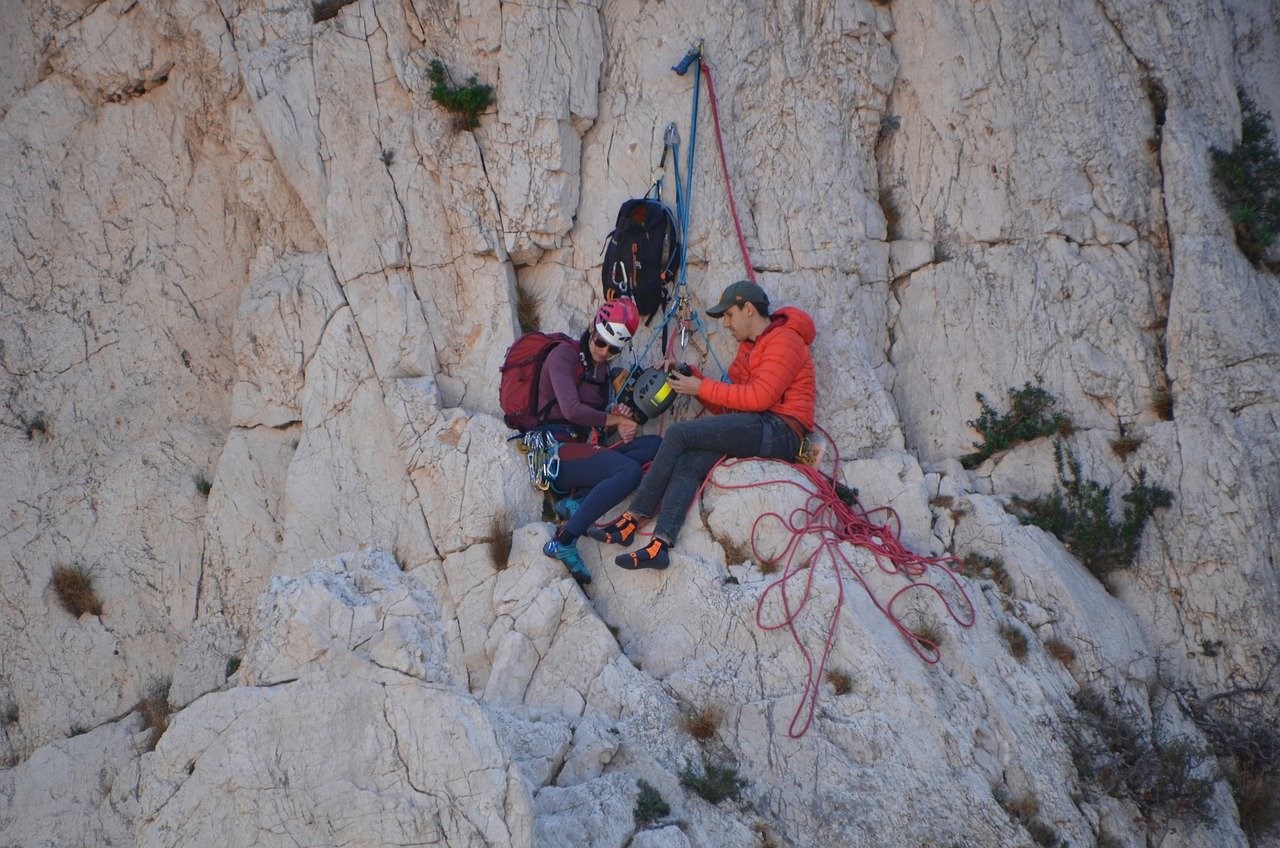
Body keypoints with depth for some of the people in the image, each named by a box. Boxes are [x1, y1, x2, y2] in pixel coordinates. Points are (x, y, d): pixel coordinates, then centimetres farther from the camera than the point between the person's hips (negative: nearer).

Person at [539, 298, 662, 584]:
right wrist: (613, 420, -5)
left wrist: (617, 417, -1)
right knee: (629, 471, -29)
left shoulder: (601, 367, 19)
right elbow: (572, 409, -18)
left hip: (584, 447, 9)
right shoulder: (564, 355, -7)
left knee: (655, 445, -8)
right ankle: (562, 543, -29)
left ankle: (578, 501, -19)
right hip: (556, 451, -9)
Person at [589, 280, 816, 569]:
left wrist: (702, 388, -9)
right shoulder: (749, 347, 27)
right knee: (687, 463, -18)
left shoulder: (784, 340, -3)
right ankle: (660, 545, -34)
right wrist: (694, 381, 6)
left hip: (778, 430, -9)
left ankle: (634, 519, -10)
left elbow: (759, 397, -16)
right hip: (753, 428, 9)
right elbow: (728, 407, 20)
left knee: (678, 433, -16)